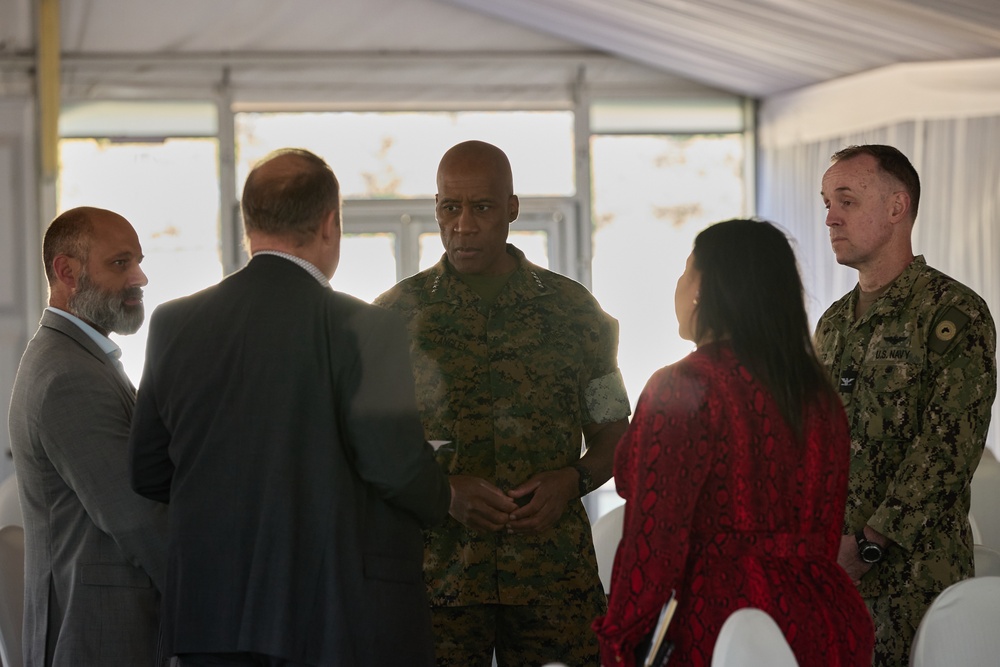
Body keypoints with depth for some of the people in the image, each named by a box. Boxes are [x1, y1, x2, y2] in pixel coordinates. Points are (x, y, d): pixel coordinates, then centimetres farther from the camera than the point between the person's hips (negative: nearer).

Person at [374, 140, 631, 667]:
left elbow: (612, 436, 14)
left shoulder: (573, 311, 8)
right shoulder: (396, 315, 5)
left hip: (555, 574, 1)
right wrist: (443, 489, -11)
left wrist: (572, 480, -7)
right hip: (439, 577, -1)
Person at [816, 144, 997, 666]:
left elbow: (947, 451, -16)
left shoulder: (955, 315, -9)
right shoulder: (833, 323, 15)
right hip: (830, 567, 6)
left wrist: (868, 545, -17)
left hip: (914, 573, -6)